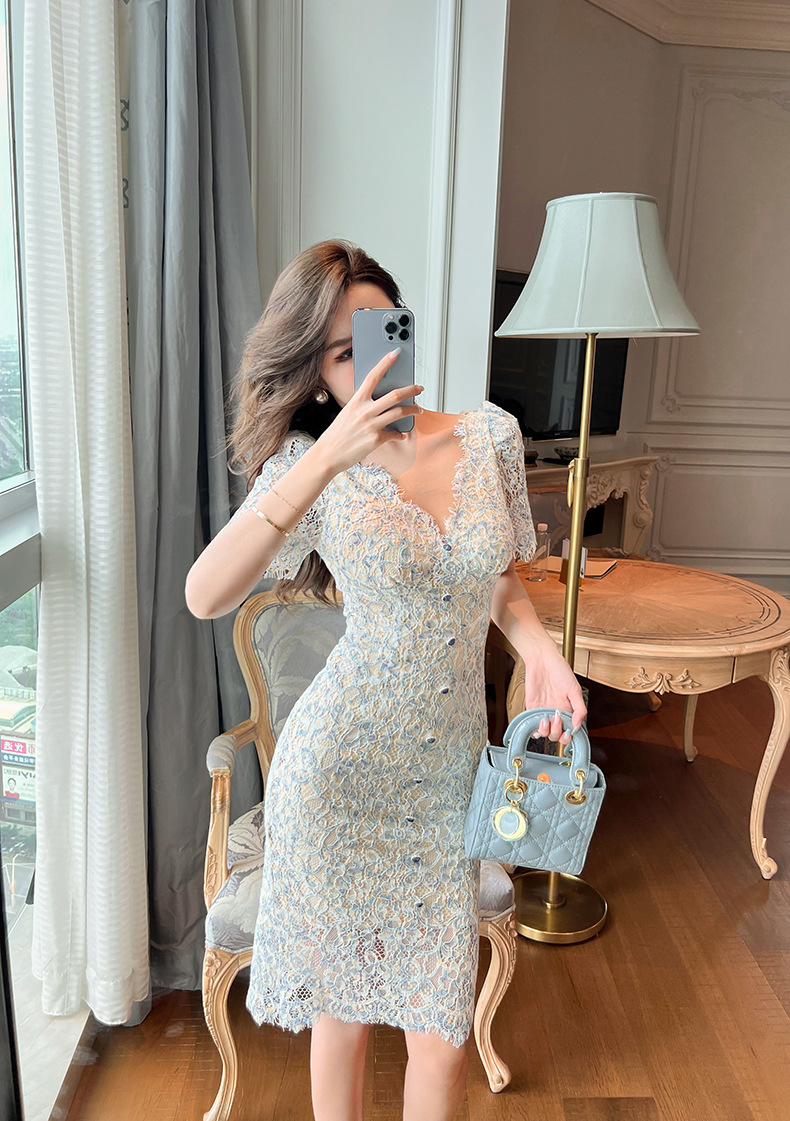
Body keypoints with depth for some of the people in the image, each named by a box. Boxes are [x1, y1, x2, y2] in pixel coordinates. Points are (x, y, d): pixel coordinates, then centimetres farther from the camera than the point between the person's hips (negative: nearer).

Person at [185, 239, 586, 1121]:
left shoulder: (491, 435, 0)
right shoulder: (313, 466, -9)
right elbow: (205, 596, -25)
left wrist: (538, 647, -8)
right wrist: (326, 457, -31)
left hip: (448, 776, 3)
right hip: (340, 774, -2)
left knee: (442, 1039, 10)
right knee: (343, 1007, 16)